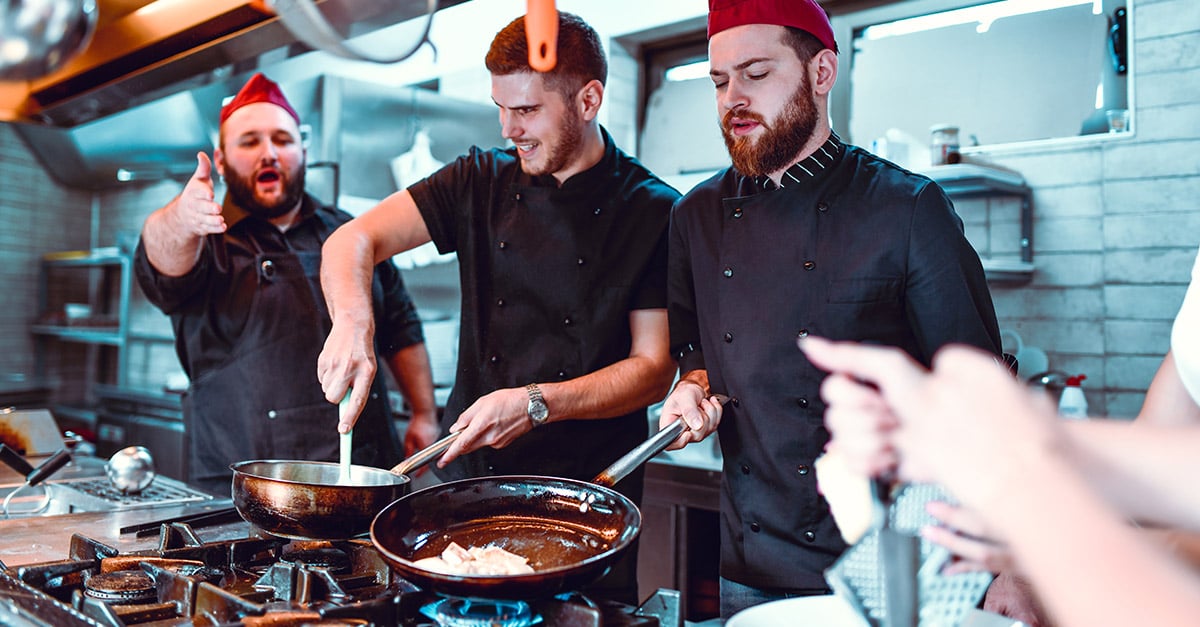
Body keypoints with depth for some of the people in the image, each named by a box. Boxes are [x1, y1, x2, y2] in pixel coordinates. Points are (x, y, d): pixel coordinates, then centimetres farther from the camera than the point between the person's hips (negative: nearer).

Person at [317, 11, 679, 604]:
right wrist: (352, 325, -24)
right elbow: (354, 239, -4)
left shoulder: (655, 212, -7)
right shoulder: (481, 181, 4)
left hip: (588, 490, -3)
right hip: (468, 476, 3)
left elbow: (653, 367, -9)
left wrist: (537, 404, -21)